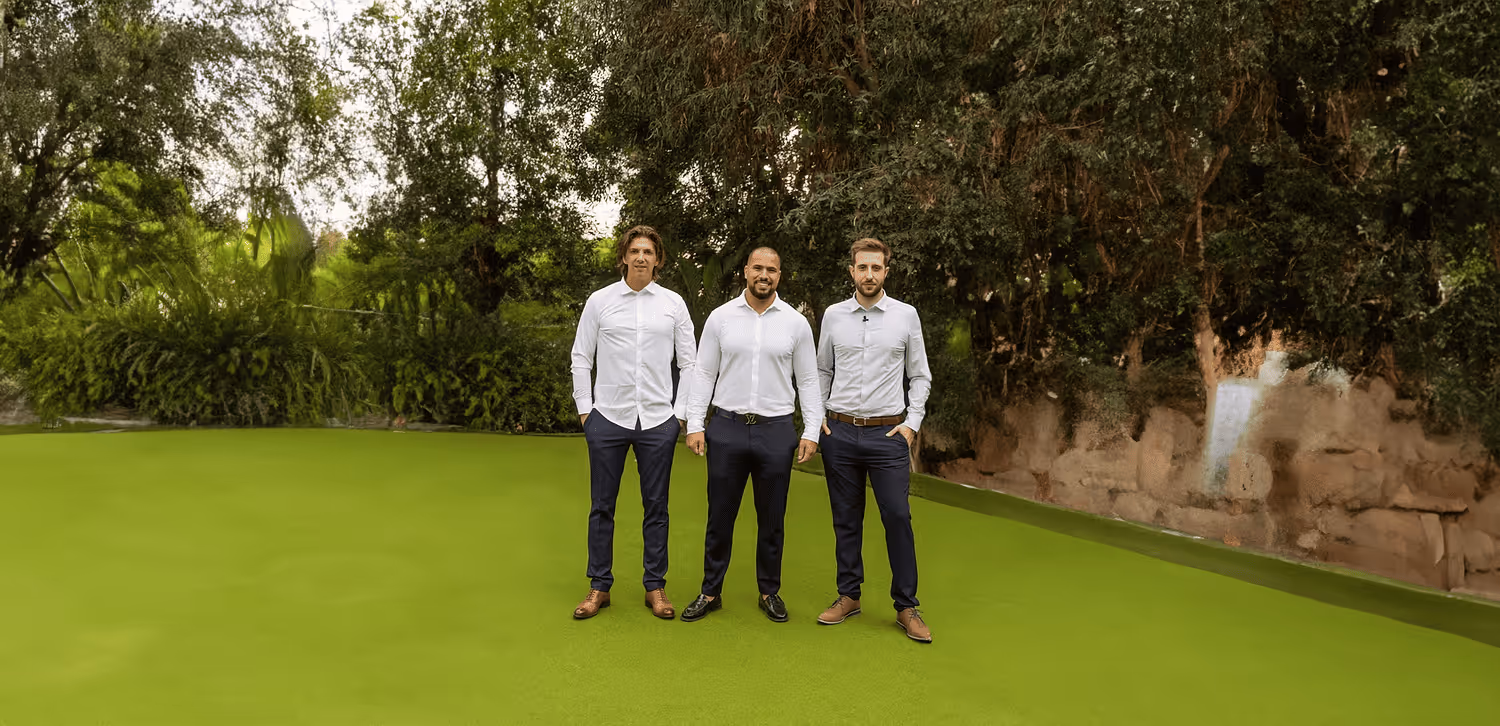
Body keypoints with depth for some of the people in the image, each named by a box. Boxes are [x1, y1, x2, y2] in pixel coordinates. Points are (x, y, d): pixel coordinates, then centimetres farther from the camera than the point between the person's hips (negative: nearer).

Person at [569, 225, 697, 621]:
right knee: (602, 506, 6)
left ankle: (655, 587, 18)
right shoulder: (599, 301, 4)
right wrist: (585, 409, 3)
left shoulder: (673, 303, 5)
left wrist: (680, 413, 3)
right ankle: (599, 587, 18)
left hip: (658, 421, 0)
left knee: (656, 507, 7)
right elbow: (581, 359, 8)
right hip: (608, 417, 0)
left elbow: (689, 363, 8)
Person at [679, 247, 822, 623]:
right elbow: (704, 375, 4)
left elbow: (808, 381, 4)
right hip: (727, 428, 0)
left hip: (776, 431, 0)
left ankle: (770, 592, 26)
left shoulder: (796, 322, 2)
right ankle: (710, 592, 21)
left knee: (772, 519, 10)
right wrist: (695, 424, -3)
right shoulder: (720, 317, 2)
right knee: (720, 517, 8)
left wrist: (811, 431, -2)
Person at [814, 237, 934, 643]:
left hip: (888, 432, -2)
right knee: (846, 518, 10)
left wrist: (912, 422, -2)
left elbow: (920, 376, 7)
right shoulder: (833, 315, 5)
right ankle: (849, 596, 23)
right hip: (839, 431, 2)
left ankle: (906, 607, 9)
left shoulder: (906, 315, 2)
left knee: (897, 517, -4)